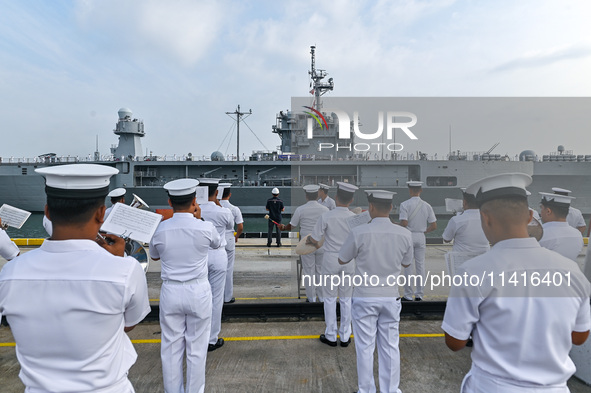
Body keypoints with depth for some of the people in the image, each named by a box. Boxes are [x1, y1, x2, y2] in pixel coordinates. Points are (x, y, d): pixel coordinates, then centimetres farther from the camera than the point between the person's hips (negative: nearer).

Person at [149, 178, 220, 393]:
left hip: (170, 292, 2)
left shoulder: (159, 229, -8)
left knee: (171, 347, 15)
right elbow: (217, 243, 10)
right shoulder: (205, 228, -14)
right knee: (196, 349, 11)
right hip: (198, 292, -2)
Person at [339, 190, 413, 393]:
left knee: (365, 347, 11)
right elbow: (406, 263, 9)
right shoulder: (404, 234, -8)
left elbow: (342, 260, -4)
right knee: (390, 347, 16)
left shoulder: (359, 232, -18)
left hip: (365, 297, -2)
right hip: (390, 297, 3)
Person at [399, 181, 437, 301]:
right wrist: (424, 231, 15)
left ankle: (408, 295, 9)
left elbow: (404, 223, -20)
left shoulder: (405, 204, -10)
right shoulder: (427, 206, 3)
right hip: (421, 237, 4)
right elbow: (434, 226, 2)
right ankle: (419, 294, 17)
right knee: (420, 265, 10)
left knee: (407, 266, 3)